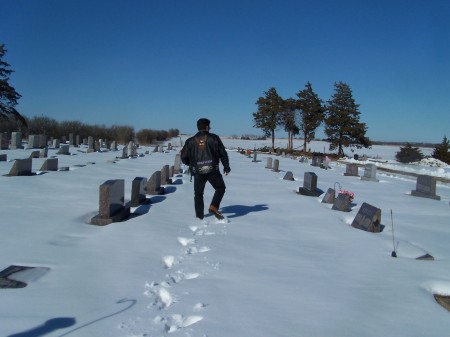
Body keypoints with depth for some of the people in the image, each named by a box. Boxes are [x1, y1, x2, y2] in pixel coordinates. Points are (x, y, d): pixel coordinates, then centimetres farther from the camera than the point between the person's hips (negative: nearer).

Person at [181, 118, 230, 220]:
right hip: (212, 170, -2)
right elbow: (223, 153, 4)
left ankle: (199, 215, 16)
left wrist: (191, 164, 27)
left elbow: (184, 157, 7)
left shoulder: (190, 141, 6)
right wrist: (226, 166, 15)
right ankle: (213, 207, -1)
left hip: (198, 172, 2)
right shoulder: (214, 138, 2)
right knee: (220, 188, 16)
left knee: (198, 193, 14)